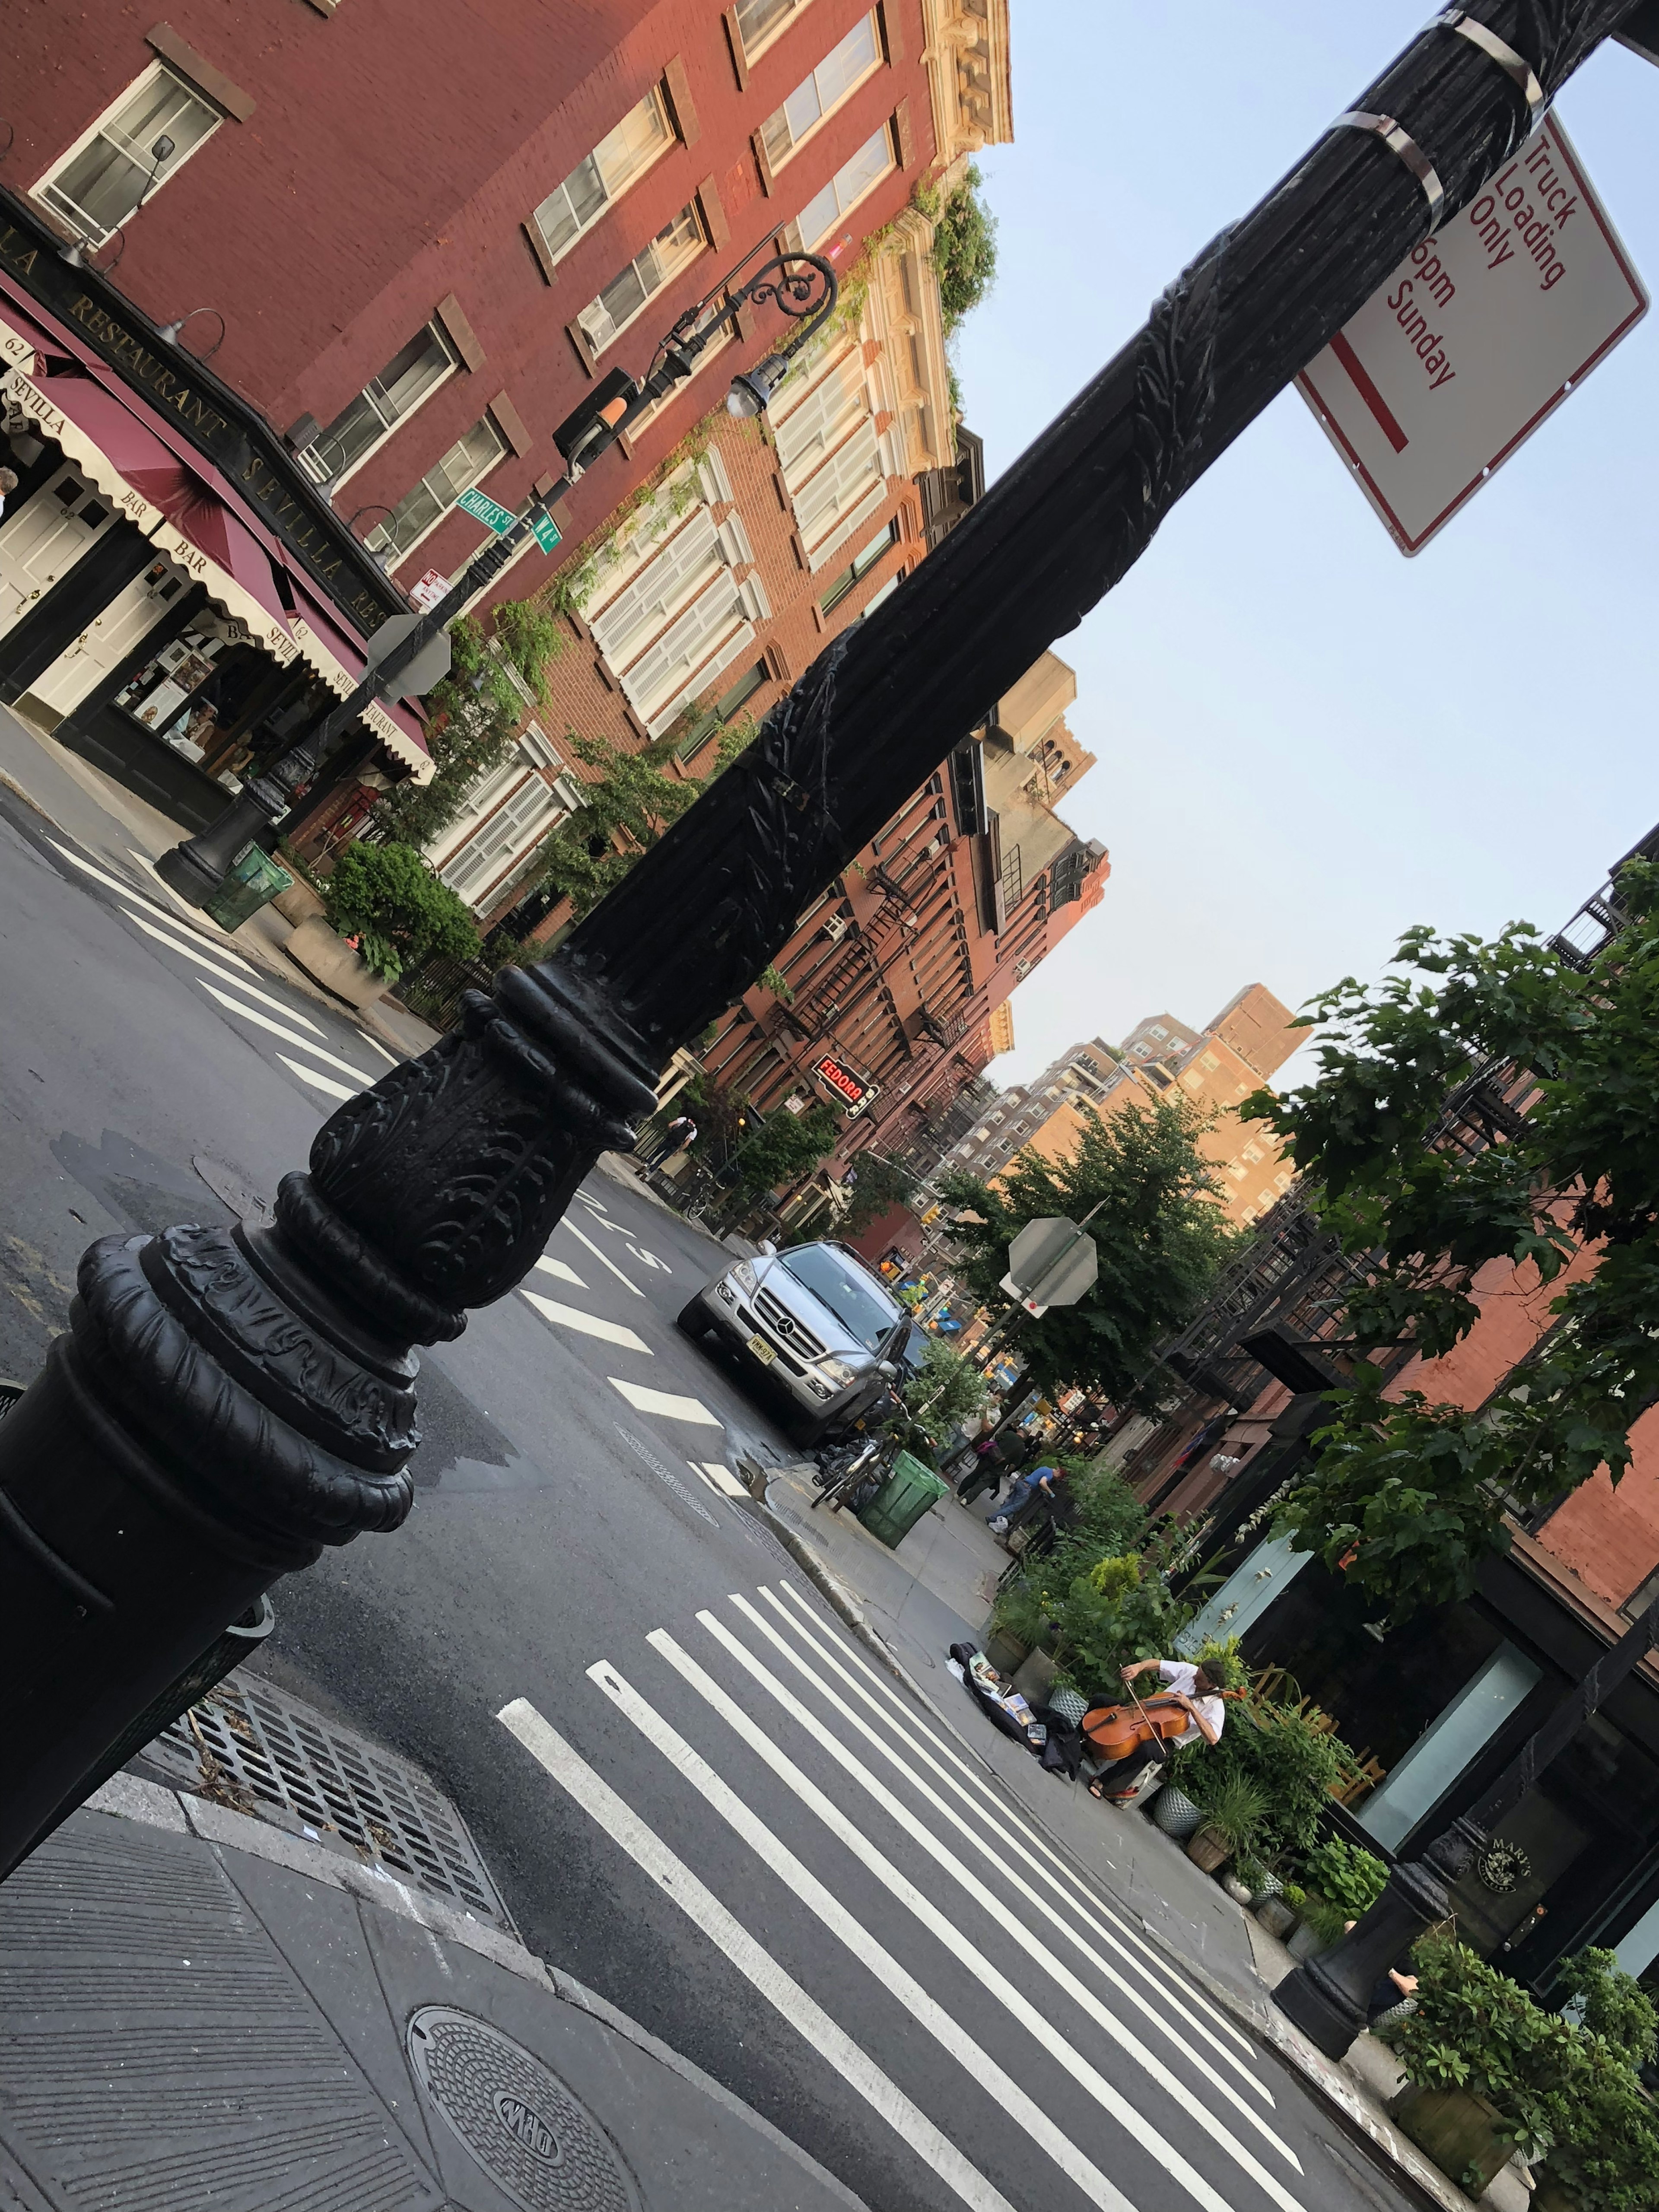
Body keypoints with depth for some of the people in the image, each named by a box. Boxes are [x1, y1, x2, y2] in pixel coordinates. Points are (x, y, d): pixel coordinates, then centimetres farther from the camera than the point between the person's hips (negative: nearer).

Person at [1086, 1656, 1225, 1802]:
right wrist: (1139, 1667, -21)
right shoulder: (1189, 1671, -6)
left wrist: (1191, 1707, -36)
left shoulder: (1216, 1707, -18)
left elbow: (1213, 1738, -34)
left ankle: (1104, 1783, -24)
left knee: (1147, 1749, -40)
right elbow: (1156, 1663, 1)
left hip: (1167, 1740, -5)